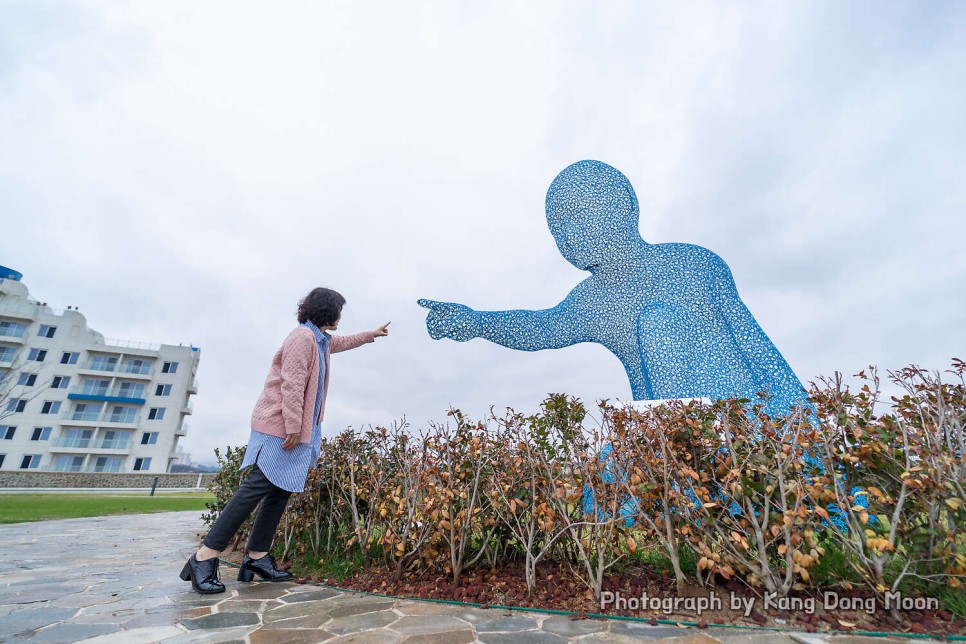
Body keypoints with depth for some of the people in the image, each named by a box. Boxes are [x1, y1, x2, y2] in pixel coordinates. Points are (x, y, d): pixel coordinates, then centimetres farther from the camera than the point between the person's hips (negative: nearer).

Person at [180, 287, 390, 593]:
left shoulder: (321, 340, 18)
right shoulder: (303, 336, -13)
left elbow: (344, 342, 40)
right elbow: (292, 384, -19)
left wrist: (373, 334, 51)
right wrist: (293, 426, -21)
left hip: (300, 429, 10)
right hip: (279, 426, -10)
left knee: (282, 490, 7)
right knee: (257, 486, -9)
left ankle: (257, 557, 13)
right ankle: (204, 558, 1)